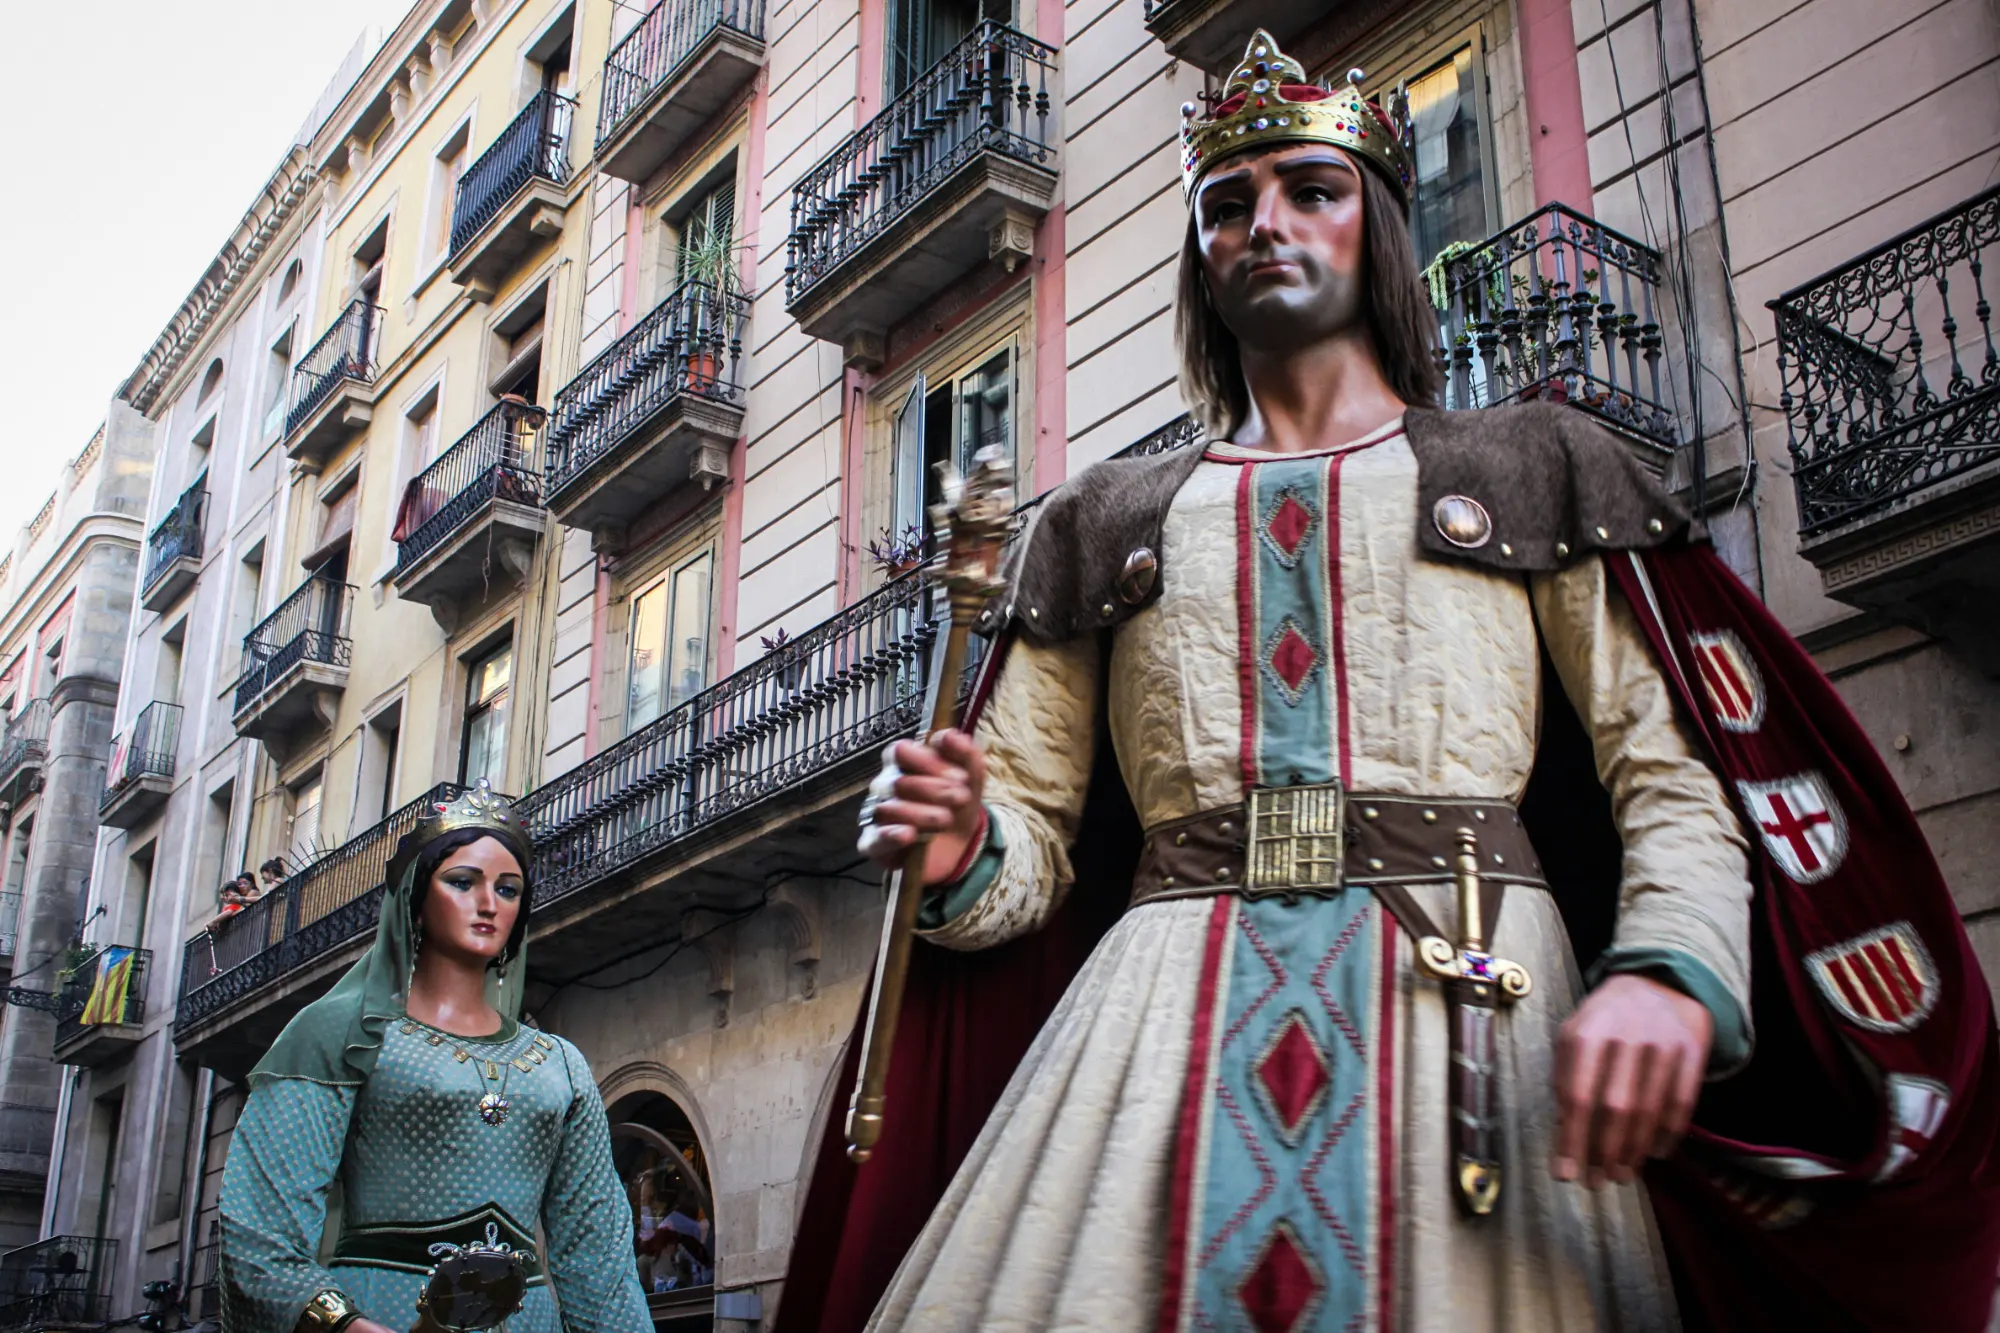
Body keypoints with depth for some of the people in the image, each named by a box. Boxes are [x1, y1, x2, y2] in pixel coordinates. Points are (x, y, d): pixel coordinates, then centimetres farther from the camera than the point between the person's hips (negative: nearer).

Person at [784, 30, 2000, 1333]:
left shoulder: (1542, 474, 14)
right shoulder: (1101, 524, 18)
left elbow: (1677, 773, 3)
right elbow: (1033, 832, 15)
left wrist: (1669, 967, -17)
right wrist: (961, 856, -9)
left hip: (1475, 1008, -1)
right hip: (1166, 1019, 1)